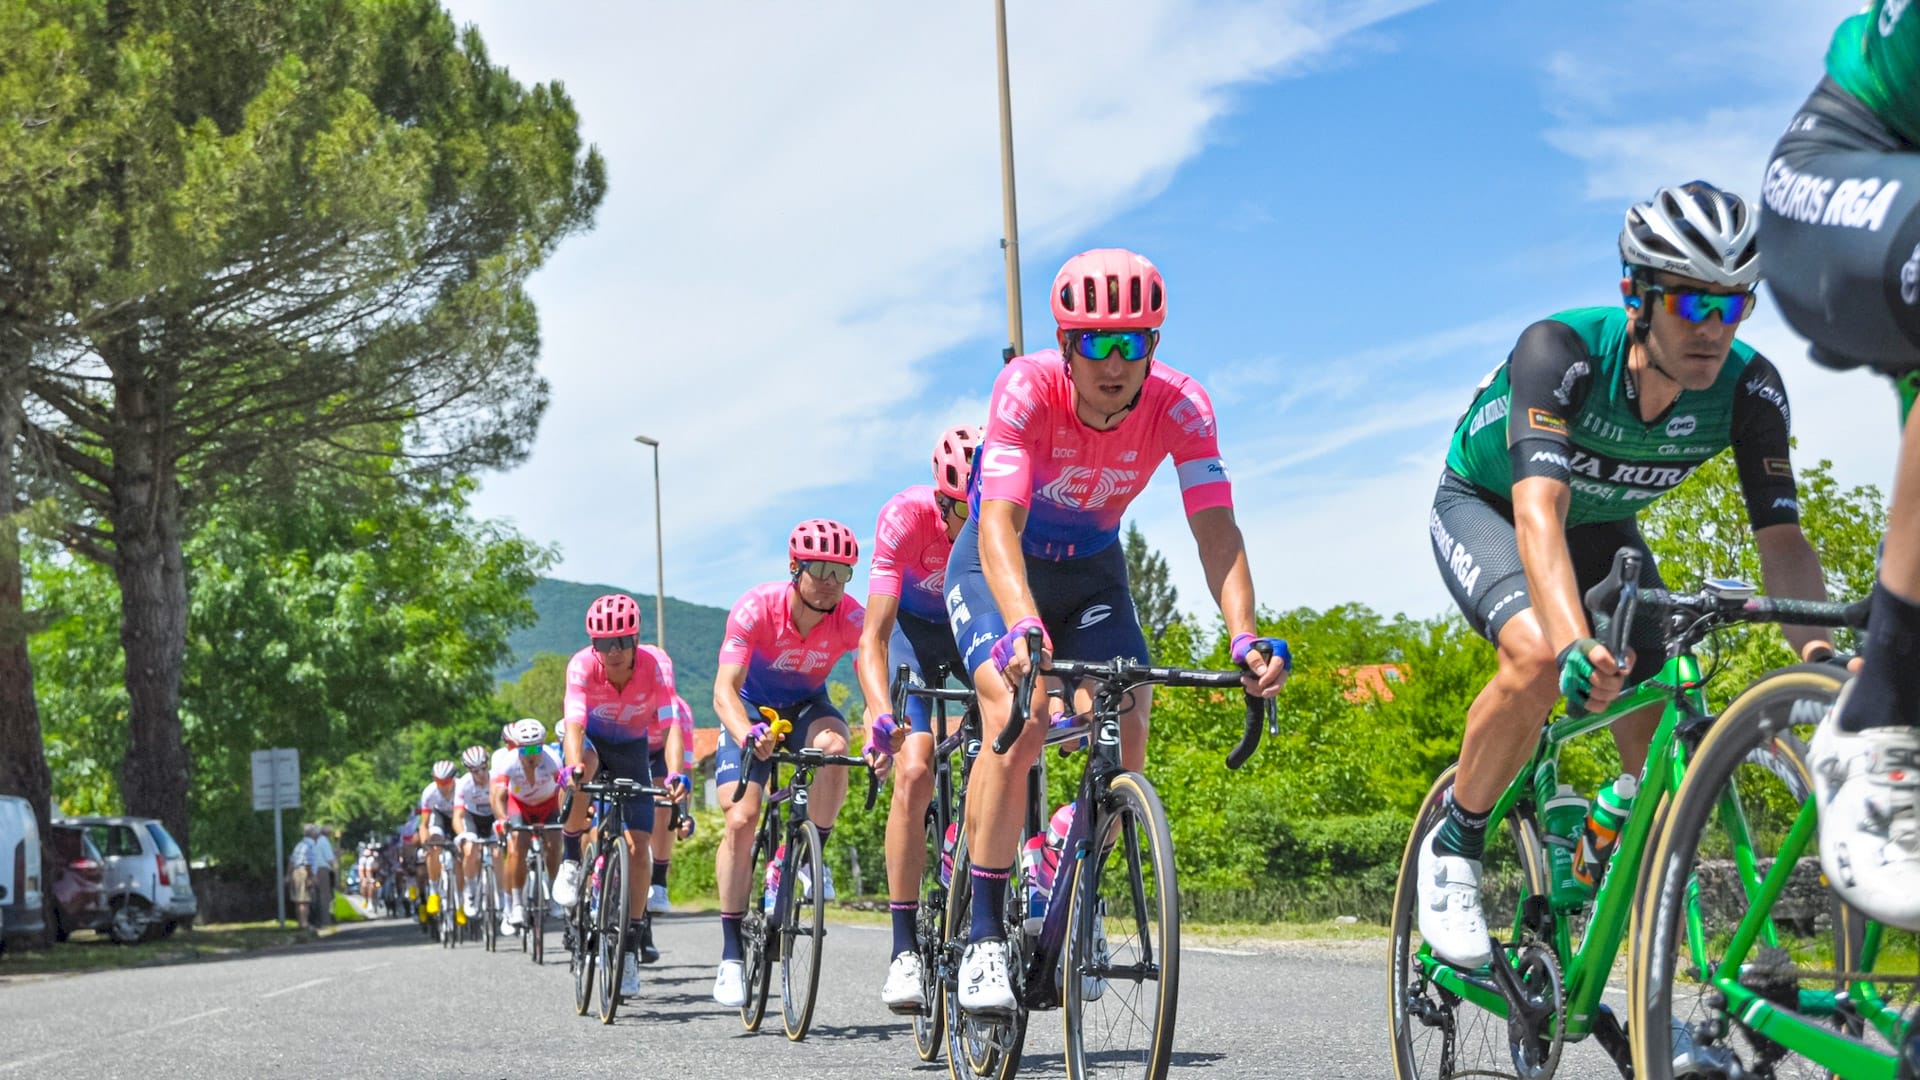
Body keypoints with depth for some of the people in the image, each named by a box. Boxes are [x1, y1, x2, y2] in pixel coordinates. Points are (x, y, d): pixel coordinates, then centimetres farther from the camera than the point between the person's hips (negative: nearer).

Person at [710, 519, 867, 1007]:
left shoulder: (851, 617, -25)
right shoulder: (756, 608, -30)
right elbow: (725, 689, -36)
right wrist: (747, 736, -56)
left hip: (807, 706, 2)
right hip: (752, 709, -1)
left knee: (833, 745, -34)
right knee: (741, 820, -17)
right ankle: (731, 954, -8)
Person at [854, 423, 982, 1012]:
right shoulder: (906, 516, -34)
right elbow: (872, 637, -37)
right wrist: (881, 717, -54)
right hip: (913, 629, -2)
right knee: (914, 769, -20)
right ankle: (904, 951, -16)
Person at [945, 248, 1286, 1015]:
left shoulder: (1180, 406, -24)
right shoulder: (1027, 387, -32)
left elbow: (1216, 530, -30)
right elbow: (1000, 525, -41)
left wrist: (1244, 638, -46)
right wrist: (1023, 628, -59)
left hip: (1092, 569, 3)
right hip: (1000, 563, -3)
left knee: (1126, 730, -14)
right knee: (1017, 720, -25)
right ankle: (985, 935, -17)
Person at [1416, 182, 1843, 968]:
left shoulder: (1749, 388, -25)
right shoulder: (1560, 351, -38)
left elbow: (1781, 536, -28)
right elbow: (1538, 509, -50)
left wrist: (1817, 650, -48)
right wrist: (1576, 643, -67)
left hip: (1601, 529, 4)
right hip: (1483, 507, -4)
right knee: (1541, 660, -35)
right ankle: (1452, 844, -10)